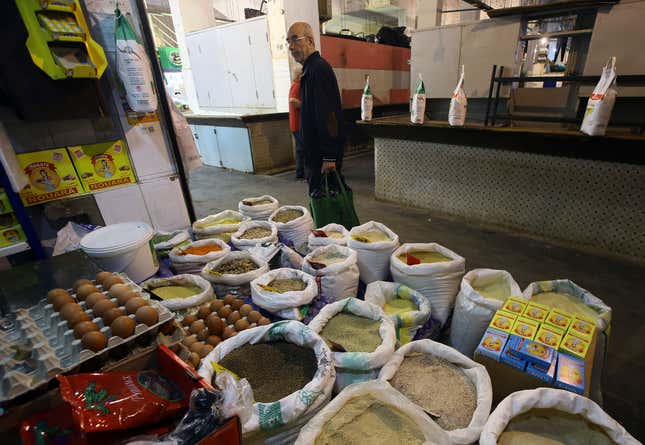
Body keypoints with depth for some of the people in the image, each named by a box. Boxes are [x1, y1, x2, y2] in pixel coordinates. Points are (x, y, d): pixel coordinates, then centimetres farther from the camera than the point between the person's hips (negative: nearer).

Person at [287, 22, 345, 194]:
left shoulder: (319, 68, -14)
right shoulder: (311, 69, 18)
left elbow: (327, 115, -22)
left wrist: (329, 156, -24)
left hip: (323, 154, -10)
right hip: (315, 153, 10)